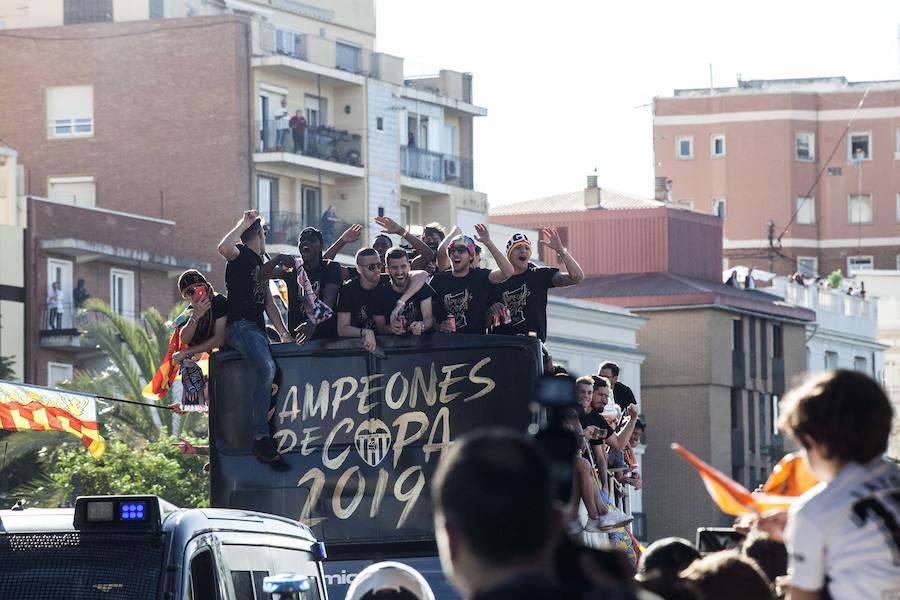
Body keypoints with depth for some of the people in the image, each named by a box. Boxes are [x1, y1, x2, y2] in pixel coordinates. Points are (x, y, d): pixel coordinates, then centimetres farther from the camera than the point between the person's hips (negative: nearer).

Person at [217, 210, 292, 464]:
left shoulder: (261, 264, 26)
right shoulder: (241, 254, 0)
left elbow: (268, 303, 26)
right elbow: (224, 248, -25)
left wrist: (283, 332, 15)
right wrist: (244, 224, -14)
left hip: (258, 329, 10)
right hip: (240, 326, -10)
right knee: (267, 369, -27)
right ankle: (260, 437, -30)